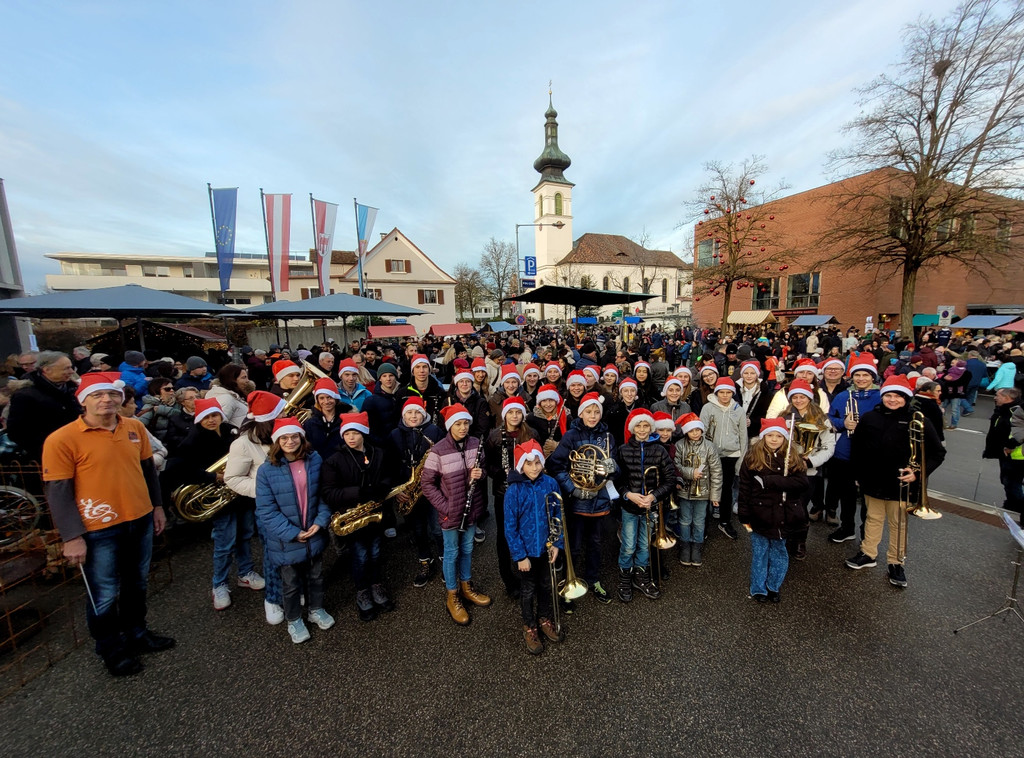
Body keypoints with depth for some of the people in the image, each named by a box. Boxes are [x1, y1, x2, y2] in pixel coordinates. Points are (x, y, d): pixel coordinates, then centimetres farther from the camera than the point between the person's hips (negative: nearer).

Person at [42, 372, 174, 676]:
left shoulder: (135, 428, -1)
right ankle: (111, 649, 36)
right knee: (105, 595, 13)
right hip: (99, 530, -4)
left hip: (141, 521, 4)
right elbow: (57, 492, -11)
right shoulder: (62, 439, -14)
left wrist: (157, 506, 12)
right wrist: (72, 537, -12)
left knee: (137, 584, 21)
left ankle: (136, 633, 43)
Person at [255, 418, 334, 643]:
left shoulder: (315, 460, -8)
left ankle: (316, 610, 48)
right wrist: (293, 533, -17)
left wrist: (320, 521, -12)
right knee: (291, 584, 19)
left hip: (314, 534, 2)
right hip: (287, 540, -2)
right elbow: (266, 510, -14)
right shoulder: (266, 470, -16)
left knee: (316, 576, 23)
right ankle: (294, 620, 44)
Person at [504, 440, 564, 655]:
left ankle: (545, 619, 48)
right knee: (528, 590, 17)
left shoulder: (551, 484, -11)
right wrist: (520, 556, -14)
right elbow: (510, 527, -14)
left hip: (547, 548, 3)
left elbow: (558, 516, -1)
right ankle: (529, 627, 41)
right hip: (525, 550, -3)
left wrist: (557, 543, -6)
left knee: (547, 586, 23)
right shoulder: (514, 491, -20)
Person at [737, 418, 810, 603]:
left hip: (783, 516, 2)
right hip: (760, 515, -2)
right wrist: (745, 516, -9)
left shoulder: (793, 458, -1)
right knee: (760, 553, 11)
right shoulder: (752, 457, -8)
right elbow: (744, 488, -8)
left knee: (779, 553, 17)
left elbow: (801, 483, -15)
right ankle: (758, 589, 27)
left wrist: (769, 480, -23)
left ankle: (774, 587, 35)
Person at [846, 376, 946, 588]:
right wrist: (859, 475, 6)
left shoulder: (918, 421, -7)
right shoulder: (869, 418, -1)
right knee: (873, 519, 17)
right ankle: (868, 554, 30)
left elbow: (937, 453, -2)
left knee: (898, 524, 12)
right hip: (873, 482, 2)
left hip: (900, 484, -2)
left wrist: (918, 473, -16)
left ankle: (895, 562, 28)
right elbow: (856, 448, 7)